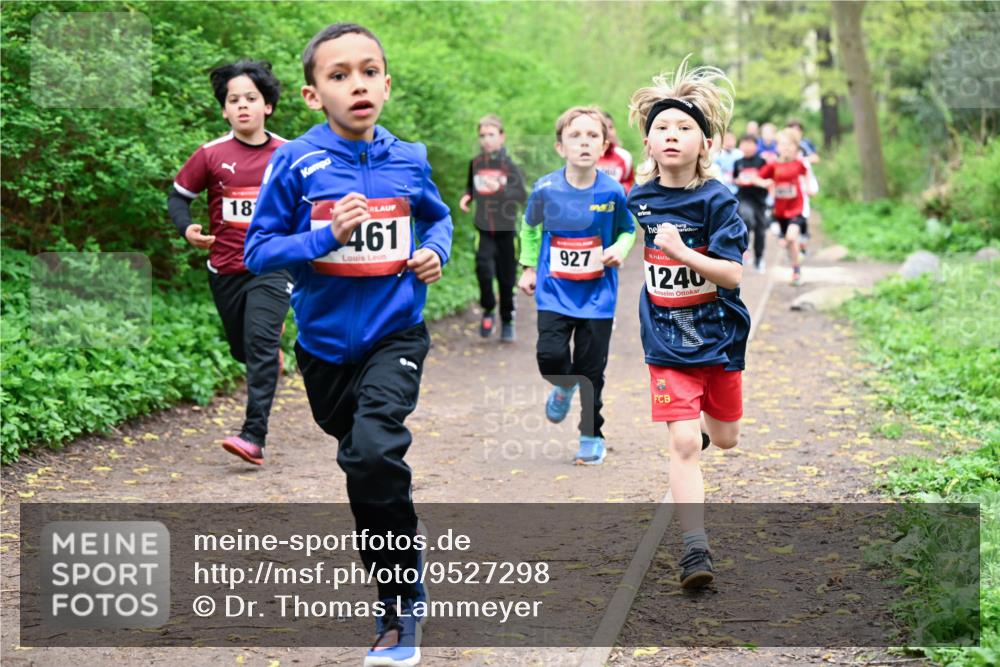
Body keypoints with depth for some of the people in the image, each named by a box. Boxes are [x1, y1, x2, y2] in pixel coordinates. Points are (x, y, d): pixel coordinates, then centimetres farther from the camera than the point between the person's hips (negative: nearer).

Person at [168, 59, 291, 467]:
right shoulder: (211, 155, -4)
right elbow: (179, 195, 6)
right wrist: (186, 228, -12)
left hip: (271, 267, -2)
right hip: (225, 269, 2)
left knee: (261, 345, -16)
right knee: (242, 350, 16)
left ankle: (254, 437, -18)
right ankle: (273, 352, 54)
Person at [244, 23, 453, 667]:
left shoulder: (410, 160, -2)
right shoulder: (296, 163, -10)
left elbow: (438, 217, 18)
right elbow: (260, 250, -9)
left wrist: (435, 251, -3)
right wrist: (327, 236, -23)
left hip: (395, 331, -1)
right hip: (326, 339, 2)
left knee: (374, 453, -23)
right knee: (359, 457, 20)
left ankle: (400, 604, -9)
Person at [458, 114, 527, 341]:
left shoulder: (509, 165, -6)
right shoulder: (476, 163, 5)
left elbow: (522, 194, -14)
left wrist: (499, 188, -29)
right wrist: (467, 196, 1)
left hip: (506, 230, -1)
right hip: (484, 229, 2)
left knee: (507, 278, 4)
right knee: (483, 267, -20)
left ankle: (507, 322, 23)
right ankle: (488, 311, 3)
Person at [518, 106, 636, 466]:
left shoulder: (613, 192, -10)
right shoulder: (545, 189, -9)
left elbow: (627, 230, 6)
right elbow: (530, 228, 11)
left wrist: (619, 250, -14)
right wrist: (529, 267, 11)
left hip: (597, 294, 0)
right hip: (554, 291, 0)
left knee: (591, 368, 5)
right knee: (550, 355, -14)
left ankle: (592, 437, 24)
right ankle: (564, 386, 24)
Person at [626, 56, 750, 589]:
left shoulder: (716, 200, -14)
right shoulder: (639, 199, -3)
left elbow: (733, 274, -22)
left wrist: (683, 252, -32)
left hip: (720, 335, 0)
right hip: (667, 341, 0)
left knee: (725, 439, 16)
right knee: (682, 443, -12)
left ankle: (704, 424, 54)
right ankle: (695, 549, -10)